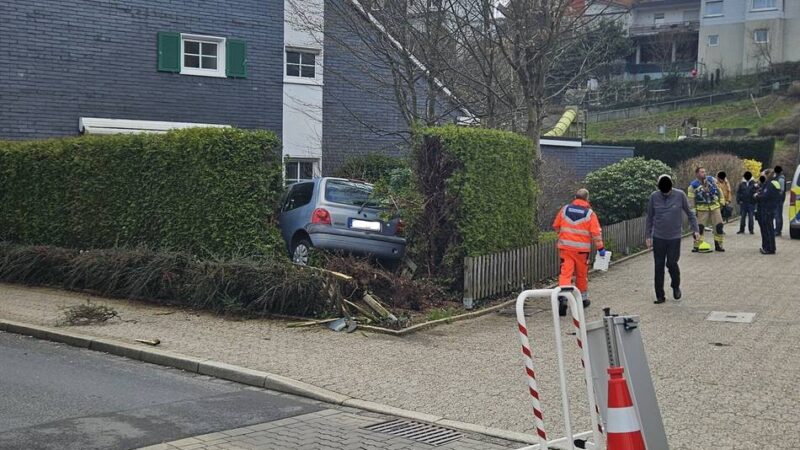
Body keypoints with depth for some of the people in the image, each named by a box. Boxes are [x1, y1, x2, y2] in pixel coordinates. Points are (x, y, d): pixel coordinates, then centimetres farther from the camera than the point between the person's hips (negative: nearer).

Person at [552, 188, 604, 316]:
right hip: (581, 248, -1)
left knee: (565, 272, -5)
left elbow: (556, 226, 12)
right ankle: (583, 298, 27)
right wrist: (600, 248, 3)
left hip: (565, 247, 1)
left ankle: (563, 297, -24)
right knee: (582, 274, 14)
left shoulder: (565, 209, 4)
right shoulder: (590, 213, -4)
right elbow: (596, 232, -6)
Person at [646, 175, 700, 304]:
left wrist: (695, 229, -1)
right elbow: (650, 218, 6)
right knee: (659, 266, 2)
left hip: (674, 237, -1)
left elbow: (689, 213, 4)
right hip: (658, 237, 1)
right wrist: (648, 236, 5)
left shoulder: (680, 195, -5)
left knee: (672, 263, -5)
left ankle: (676, 286, 24)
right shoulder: (654, 197, -2)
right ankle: (660, 296, 11)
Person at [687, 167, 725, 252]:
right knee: (699, 227, -8)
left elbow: (719, 190, 13)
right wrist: (693, 210, -7)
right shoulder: (693, 185, -8)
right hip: (702, 209, -4)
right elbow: (691, 199, -5)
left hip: (715, 207, 4)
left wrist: (722, 201, 11)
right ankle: (696, 246, 0)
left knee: (719, 226, 4)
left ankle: (718, 245, 15)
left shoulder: (711, 180, 3)